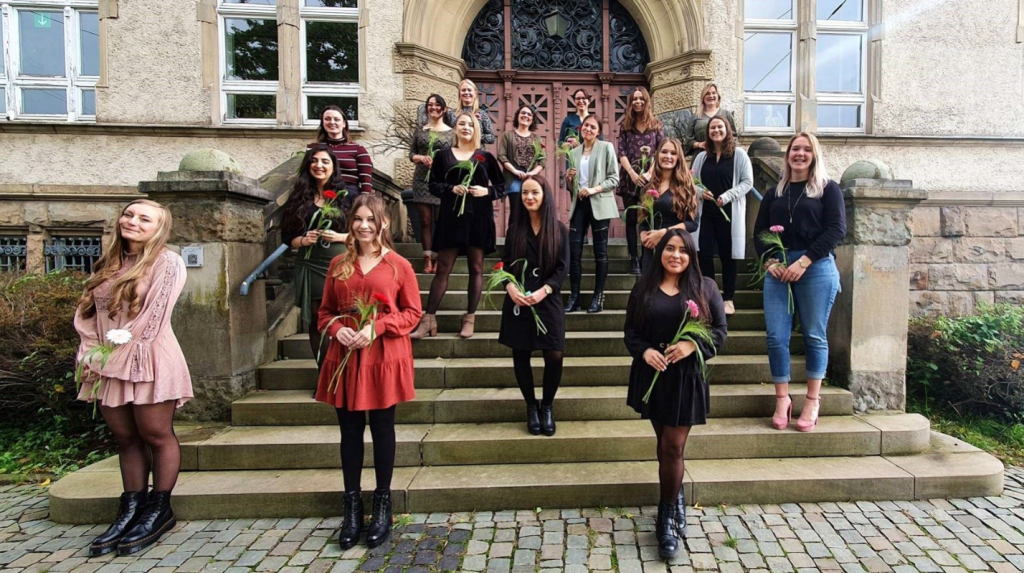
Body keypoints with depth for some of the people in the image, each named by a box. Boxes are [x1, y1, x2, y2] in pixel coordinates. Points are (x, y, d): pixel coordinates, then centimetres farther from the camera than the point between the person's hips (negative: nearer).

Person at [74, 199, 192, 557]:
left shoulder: (167, 262, -5)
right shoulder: (108, 265, 15)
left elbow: (152, 318, -11)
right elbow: (88, 312, 13)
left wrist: (115, 350, -10)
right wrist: (90, 353, 0)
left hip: (148, 362, -6)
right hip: (109, 364, 7)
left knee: (156, 436, 2)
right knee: (125, 438, 12)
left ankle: (159, 511, 14)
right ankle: (130, 510, 22)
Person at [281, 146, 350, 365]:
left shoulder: (346, 195, 3)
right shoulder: (299, 197, 10)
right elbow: (288, 237, 11)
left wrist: (339, 237, -13)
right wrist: (303, 240, -9)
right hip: (310, 268, 3)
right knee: (316, 324, 8)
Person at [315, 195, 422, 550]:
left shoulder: (399, 265, -2)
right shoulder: (338, 264, 8)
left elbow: (413, 313, -2)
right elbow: (325, 311, 12)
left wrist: (377, 328, -15)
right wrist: (337, 330, -9)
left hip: (384, 358, -3)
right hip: (345, 358, 3)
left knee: (382, 430, 8)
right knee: (350, 432, 10)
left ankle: (382, 504, 25)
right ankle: (352, 505, 26)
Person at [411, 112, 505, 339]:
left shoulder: (486, 157, 9)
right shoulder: (443, 155, 10)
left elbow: (501, 187, 10)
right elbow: (433, 184, 6)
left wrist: (487, 191, -10)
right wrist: (451, 189, -12)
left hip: (478, 217, 1)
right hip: (451, 216, 0)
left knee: (476, 267, 3)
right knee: (442, 268, -1)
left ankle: (470, 318, 12)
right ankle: (428, 319, 2)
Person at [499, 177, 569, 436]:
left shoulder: (559, 229, 3)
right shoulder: (516, 228, 8)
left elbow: (563, 267, -2)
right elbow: (505, 264, 5)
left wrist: (543, 291, -16)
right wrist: (510, 288, -14)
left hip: (548, 302, -1)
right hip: (518, 302, 2)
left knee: (554, 357, -7)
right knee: (520, 356, 4)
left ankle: (547, 407, 17)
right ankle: (531, 407, 24)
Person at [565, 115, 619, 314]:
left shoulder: (606, 147, 3)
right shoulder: (574, 152, 15)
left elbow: (614, 178, -4)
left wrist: (594, 189, -17)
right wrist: (568, 178, -6)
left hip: (599, 204, -4)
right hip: (579, 204, 4)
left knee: (600, 251, 2)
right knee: (573, 251, -2)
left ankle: (598, 297, 8)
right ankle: (574, 296, 5)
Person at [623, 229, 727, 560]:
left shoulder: (705, 287, 0)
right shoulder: (643, 288, 3)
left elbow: (720, 331, 1)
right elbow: (630, 331, 4)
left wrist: (693, 345, -17)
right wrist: (644, 351, -15)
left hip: (686, 376, -2)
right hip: (651, 374, 2)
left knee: (672, 447, -2)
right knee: (666, 444, 16)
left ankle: (668, 516, 16)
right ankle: (677, 498, 40)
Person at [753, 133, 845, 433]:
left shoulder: (828, 189, 7)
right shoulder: (774, 193, 17)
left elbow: (836, 229, -4)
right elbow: (759, 232, 13)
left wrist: (803, 262, -13)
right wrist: (770, 262, -5)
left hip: (816, 268, -2)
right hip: (777, 269, 3)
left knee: (814, 336, 3)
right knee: (776, 337, -2)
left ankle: (813, 401, 16)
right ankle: (782, 399, 10)